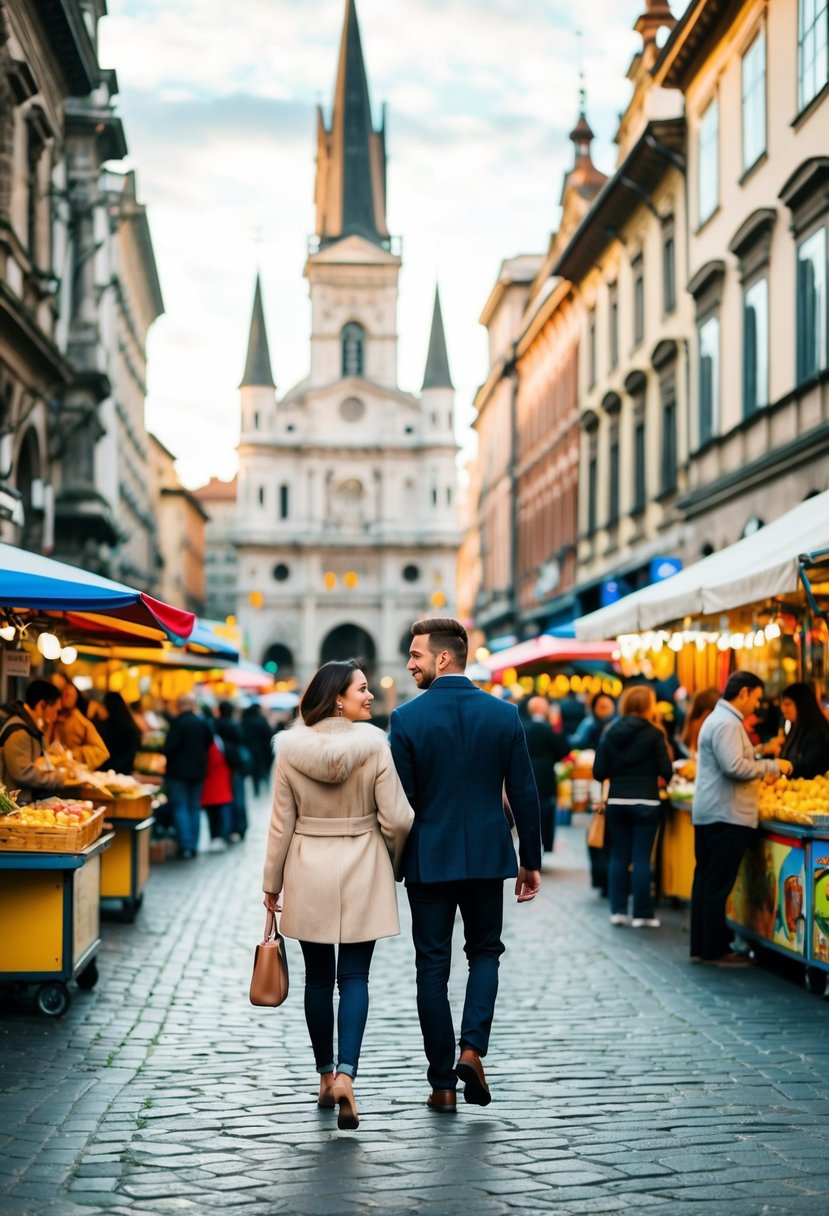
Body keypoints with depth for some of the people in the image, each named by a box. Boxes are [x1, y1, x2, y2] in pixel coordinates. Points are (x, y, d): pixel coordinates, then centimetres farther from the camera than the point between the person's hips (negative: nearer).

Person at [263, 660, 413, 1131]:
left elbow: (282, 823, 0)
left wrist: (272, 883, 9)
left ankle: (326, 1076, 23)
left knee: (318, 977, 14)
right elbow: (396, 818, -11)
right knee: (354, 978, 3)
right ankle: (345, 1075, -13)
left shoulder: (291, 747, -4)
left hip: (308, 873, 2)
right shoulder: (374, 744, -11)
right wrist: (395, 863, 9)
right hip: (362, 871, -2)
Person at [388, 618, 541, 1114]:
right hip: (488, 856, 2)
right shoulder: (504, 714, -2)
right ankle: (473, 1048, -2)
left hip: (429, 859, -2)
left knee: (433, 966, 8)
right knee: (485, 952, 19)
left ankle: (443, 1083, 10)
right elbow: (524, 794, 0)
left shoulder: (407, 718, -10)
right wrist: (531, 861, 9)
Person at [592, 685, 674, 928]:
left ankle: (617, 910, 11)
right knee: (641, 858, 1)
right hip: (645, 802, -3)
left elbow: (599, 773, 1)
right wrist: (657, 775, 15)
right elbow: (666, 771, -8)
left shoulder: (610, 733, 3)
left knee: (618, 856, 11)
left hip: (616, 801, 3)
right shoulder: (654, 734, -7)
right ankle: (642, 914, 4)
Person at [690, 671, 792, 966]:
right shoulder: (728, 723, -15)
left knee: (705, 881, 12)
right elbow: (734, 767, -24)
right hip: (726, 817, -11)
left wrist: (763, 773, 22)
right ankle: (716, 950, -1)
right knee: (718, 885, -5)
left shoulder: (718, 719, 18)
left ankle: (701, 946, 17)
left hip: (707, 814, 11)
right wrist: (772, 766, -13)